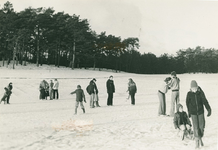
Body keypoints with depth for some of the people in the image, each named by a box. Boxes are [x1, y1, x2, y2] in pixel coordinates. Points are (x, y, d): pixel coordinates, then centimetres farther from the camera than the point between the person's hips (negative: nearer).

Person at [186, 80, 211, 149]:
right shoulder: (189, 94, -9)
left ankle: (200, 138, 30)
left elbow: (205, 101, -11)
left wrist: (209, 109, -20)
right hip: (193, 113, -1)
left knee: (202, 126, 5)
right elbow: (187, 103, 3)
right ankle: (197, 141, 8)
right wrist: (189, 112, 11)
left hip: (201, 112, 1)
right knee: (196, 127, -4)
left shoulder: (201, 93, -9)